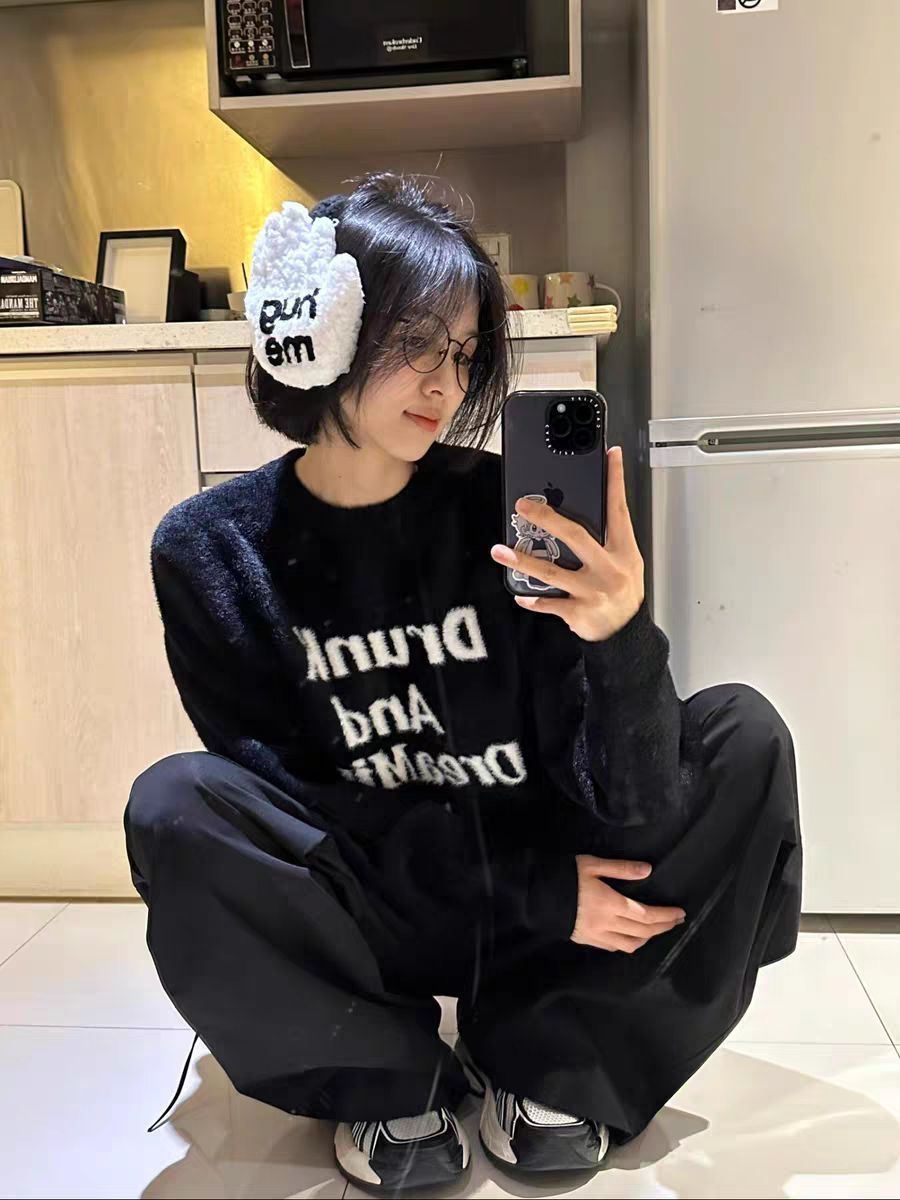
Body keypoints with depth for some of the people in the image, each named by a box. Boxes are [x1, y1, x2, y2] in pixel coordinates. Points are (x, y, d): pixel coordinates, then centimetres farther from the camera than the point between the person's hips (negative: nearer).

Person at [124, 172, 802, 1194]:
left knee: (744, 734, -15)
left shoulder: (505, 510, -12)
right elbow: (291, 799, -12)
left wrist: (622, 638, -37)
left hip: (540, 883, 2)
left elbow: (631, 813, -15)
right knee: (174, 809, -28)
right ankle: (391, 1081, -5)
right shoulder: (211, 552, -10)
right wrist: (533, 890, -18)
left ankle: (538, 1047, -5)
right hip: (361, 921, -1)